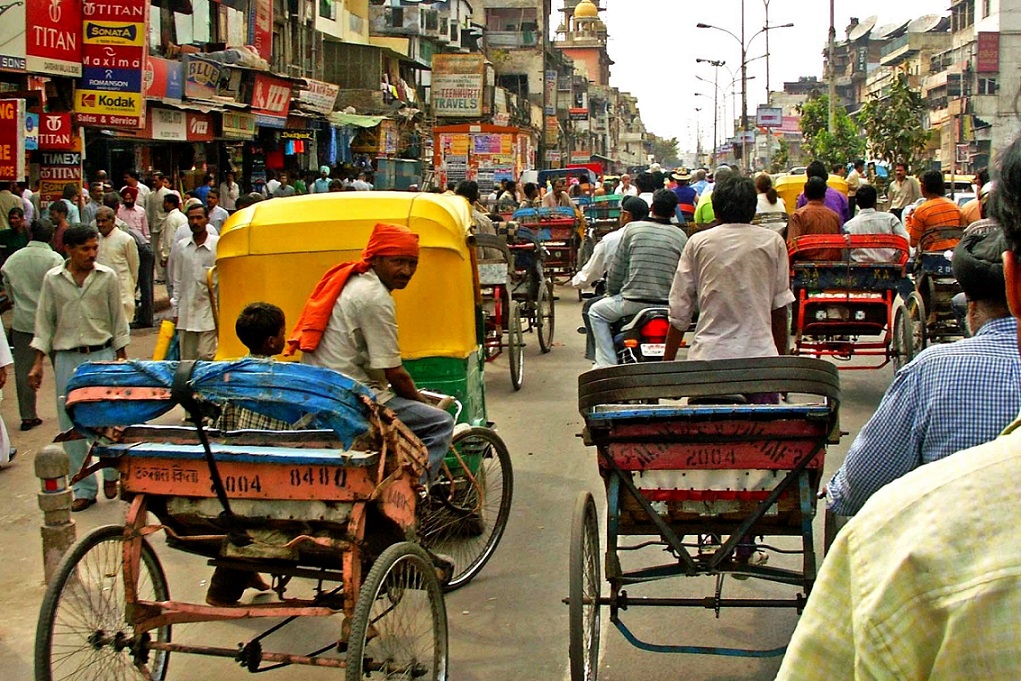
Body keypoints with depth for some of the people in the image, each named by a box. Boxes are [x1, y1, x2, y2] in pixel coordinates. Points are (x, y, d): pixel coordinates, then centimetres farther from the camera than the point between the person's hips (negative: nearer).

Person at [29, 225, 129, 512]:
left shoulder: (107, 277, 1)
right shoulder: (52, 280, 2)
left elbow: (118, 319, 7)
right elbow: (44, 322, 6)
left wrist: (122, 358, 7)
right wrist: (38, 363, 2)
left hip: (102, 355, -1)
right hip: (66, 359, 1)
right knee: (71, 425, 3)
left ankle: (110, 475, 23)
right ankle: (84, 488, 12)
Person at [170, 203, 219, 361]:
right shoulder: (180, 247, 8)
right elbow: (176, 281, 14)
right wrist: (175, 311, 11)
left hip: (209, 312, -4)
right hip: (186, 313, 4)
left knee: (207, 356, -9)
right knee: (187, 358, 7)